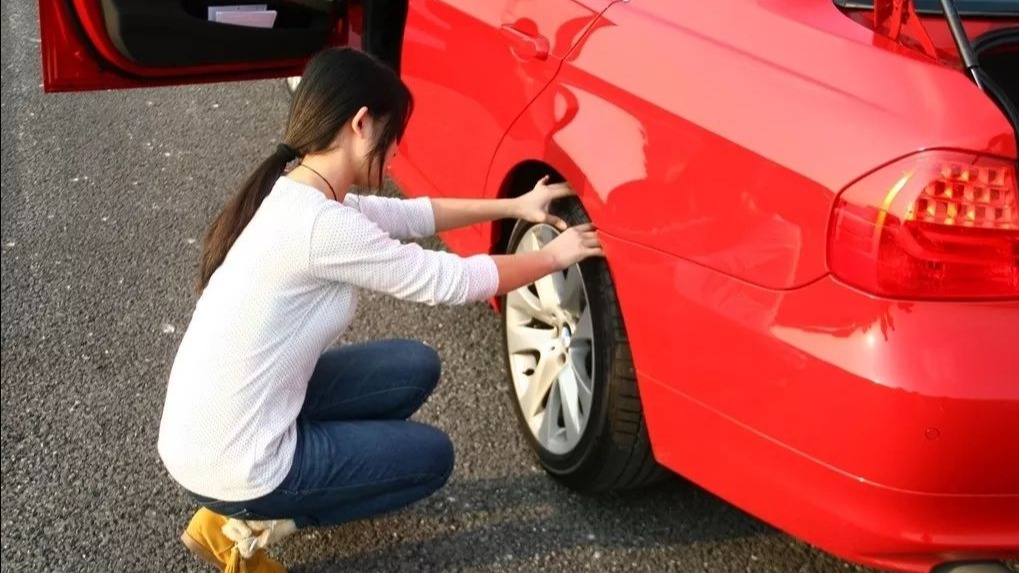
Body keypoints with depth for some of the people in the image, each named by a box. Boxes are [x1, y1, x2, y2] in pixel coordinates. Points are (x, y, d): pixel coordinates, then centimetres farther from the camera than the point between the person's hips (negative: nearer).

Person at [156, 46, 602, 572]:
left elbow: (408, 216, 17)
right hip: (229, 467, -8)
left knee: (415, 368, 15)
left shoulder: (292, 194, 3)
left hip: (203, 436, 8)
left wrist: (514, 207, 15)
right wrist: (555, 256, 0)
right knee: (432, 457, 10)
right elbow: (453, 281, -15)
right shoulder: (320, 225, -25)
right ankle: (249, 523, 5)